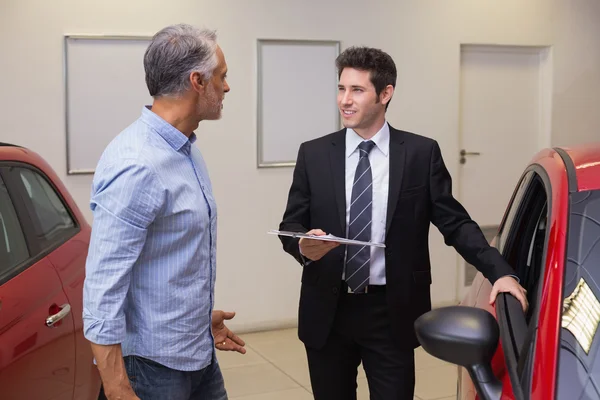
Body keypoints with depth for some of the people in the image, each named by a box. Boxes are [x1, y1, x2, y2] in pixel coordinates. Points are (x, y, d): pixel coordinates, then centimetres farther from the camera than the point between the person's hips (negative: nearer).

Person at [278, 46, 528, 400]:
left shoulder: (422, 153, -1)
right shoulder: (314, 154, 2)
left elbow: (455, 222, 0)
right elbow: (290, 225, 5)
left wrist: (500, 272, -13)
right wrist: (304, 246, -18)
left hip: (392, 313, -1)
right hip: (327, 312, 2)